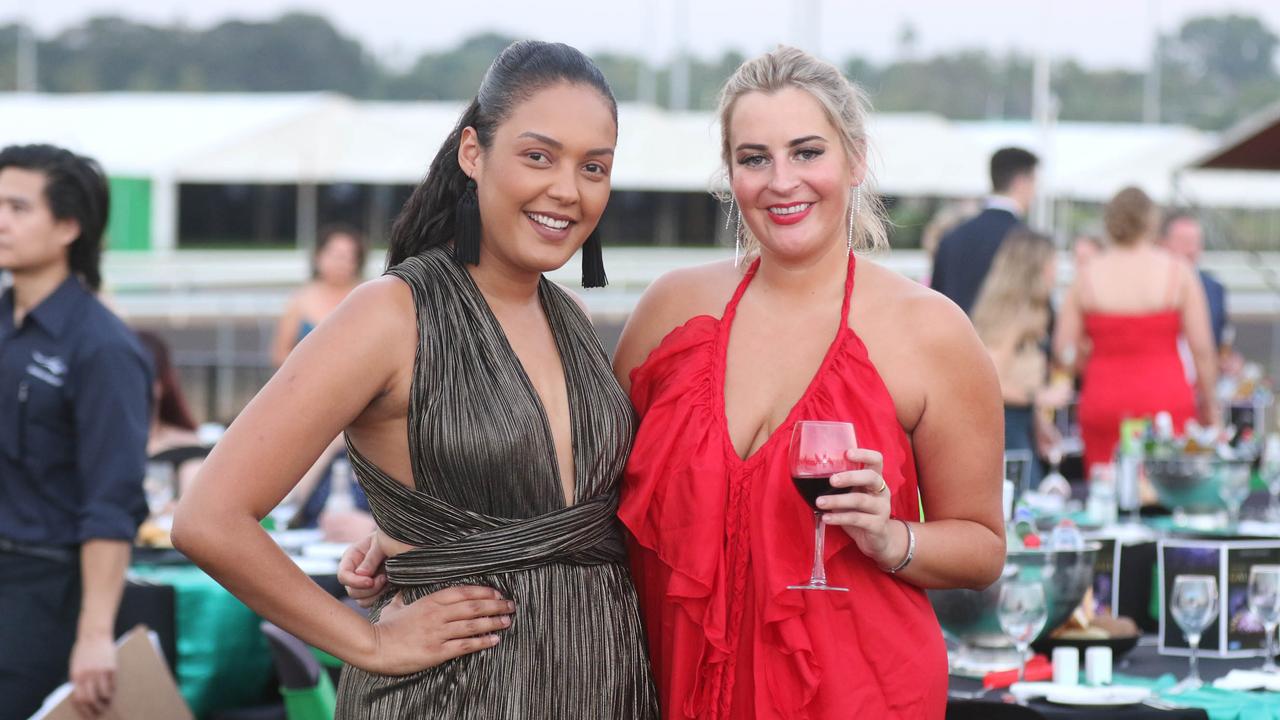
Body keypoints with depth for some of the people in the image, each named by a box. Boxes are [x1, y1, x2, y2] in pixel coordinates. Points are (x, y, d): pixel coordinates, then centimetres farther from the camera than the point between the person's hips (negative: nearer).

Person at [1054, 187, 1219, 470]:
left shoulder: (1086, 276, 2)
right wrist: (1208, 403, 10)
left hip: (1103, 404, 2)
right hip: (1167, 401, -1)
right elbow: (1202, 349, -2)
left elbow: (1064, 351, 1)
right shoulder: (1177, 272, -1)